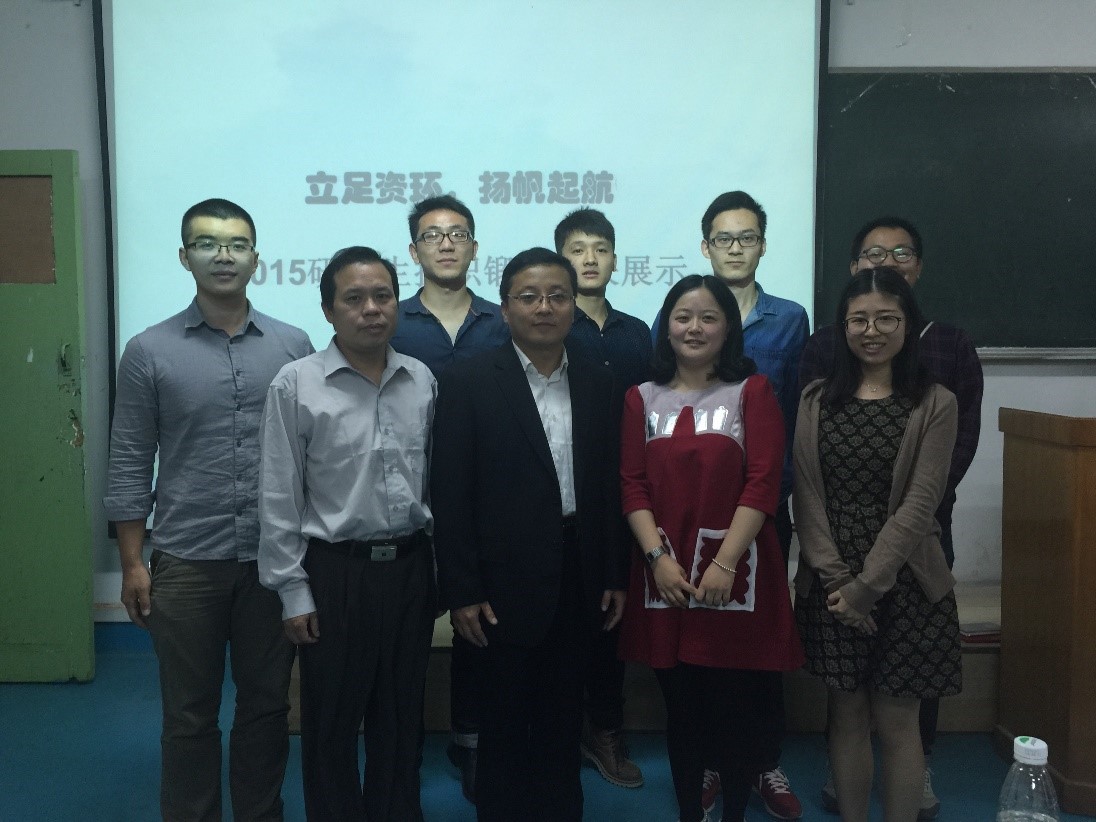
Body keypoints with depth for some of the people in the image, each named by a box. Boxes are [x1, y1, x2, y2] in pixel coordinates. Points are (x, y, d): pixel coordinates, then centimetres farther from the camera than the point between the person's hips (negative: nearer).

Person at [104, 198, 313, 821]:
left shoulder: (293, 346, 2)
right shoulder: (149, 352, -1)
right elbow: (130, 466, 1)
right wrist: (133, 563, -2)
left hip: (275, 560, 1)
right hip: (185, 562, -1)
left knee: (267, 707, 13)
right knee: (189, 716, 11)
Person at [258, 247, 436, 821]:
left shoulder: (421, 381, 3)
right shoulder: (296, 384, -8)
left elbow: (432, 480, 10)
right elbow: (279, 498, -6)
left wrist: (438, 565, 9)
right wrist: (293, 591, -6)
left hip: (410, 565, 3)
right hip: (336, 569, -3)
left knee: (402, 715, 17)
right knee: (331, 721, 11)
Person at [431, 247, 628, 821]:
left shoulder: (599, 385, 5)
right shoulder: (468, 381, -6)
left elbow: (610, 486, 7)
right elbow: (451, 494, -9)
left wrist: (615, 576, 6)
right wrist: (461, 591, -11)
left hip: (577, 579, 4)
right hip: (505, 581, -3)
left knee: (563, 716, 16)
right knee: (504, 717, 11)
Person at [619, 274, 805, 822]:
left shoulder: (752, 391, 2)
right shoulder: (643, 399, 9)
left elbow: (762, 483, -7)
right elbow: (632, 485, 2)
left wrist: (724, 562, -15)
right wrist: (658, 557, -10)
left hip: (738, 574, -2)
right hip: (666, 576, 2)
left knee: (738, 708, 4)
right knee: (681, 707, 10)